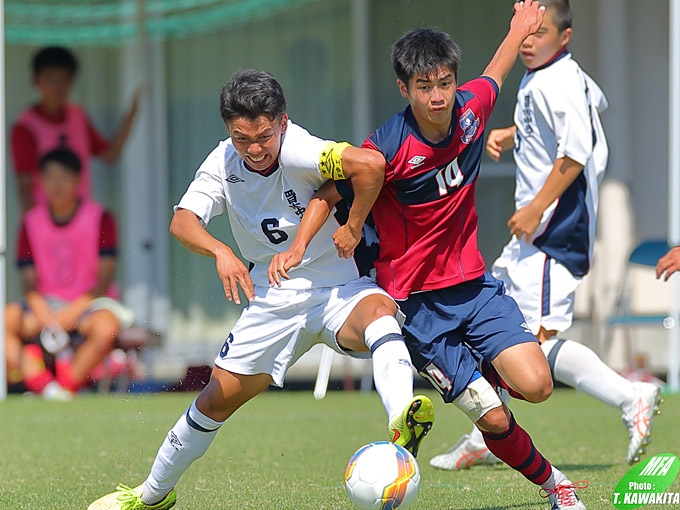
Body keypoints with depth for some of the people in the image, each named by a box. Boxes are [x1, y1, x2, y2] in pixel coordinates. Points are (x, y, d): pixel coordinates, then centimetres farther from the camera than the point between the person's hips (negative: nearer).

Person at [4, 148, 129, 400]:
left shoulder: (100, 218, -2)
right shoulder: (32, 222, 6)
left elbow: (104, 280, -7)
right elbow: (30, 283, 2)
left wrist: (69, 315, -20)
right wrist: (46, 319, -18)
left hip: (87, 302, -3)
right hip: (46, 305, 3)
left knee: (106, 327, -36)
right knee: (6, 320, -26)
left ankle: (65, 388, -23)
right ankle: (45, 386, -34)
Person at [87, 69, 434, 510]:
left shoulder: (297, 152, -25)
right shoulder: (224, 162, -6)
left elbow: (370, 164, -39)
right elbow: (182, 221, -14)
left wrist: (353, 228, -24)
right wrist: (219, 251, -35)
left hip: (337, 291, -5)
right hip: (273, 298, 5)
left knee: (379, 309, -40)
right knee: (220, 397, 9)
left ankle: (403, 422, -65)